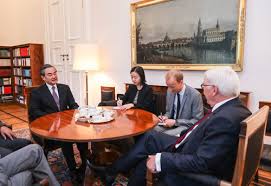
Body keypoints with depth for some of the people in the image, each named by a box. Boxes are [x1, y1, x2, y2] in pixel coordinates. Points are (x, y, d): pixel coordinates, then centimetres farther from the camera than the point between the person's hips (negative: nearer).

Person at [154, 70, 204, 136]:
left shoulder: (195, 95, -18)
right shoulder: (170, 91, 0)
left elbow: (198, 120, -15)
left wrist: (175, 122, -21)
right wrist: (166, 117, -9)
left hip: (186, 127, -5)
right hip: (171, 123, 5)